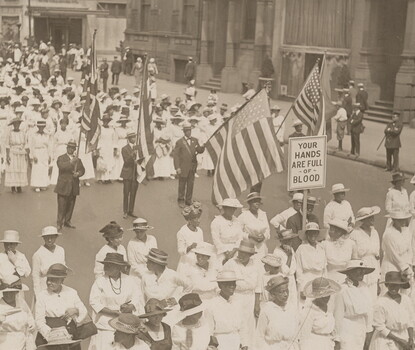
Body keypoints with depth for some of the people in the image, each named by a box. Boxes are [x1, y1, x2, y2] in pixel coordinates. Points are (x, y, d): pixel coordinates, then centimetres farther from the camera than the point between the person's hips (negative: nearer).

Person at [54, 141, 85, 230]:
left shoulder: (78, 160, 15)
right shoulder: (61, 158, 0)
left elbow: (82, 170, 10)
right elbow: (61, 166, -20)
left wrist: (78, 173, -11)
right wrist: (71, 162, -31)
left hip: (73, 187, 5)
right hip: (63, 186, -4)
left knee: (71, 205, 9)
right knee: (62, 205, -4)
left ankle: (67, 221, 22)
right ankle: (59, 223, 2)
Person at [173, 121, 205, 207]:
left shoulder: (195, 141, 9)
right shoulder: (179, 142, -4)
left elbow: (200, 151, 5)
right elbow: (175, 155, -7)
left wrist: (202, 146, -19)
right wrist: (177, 167, -14)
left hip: (192, 167, 4)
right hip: (183, 167, -4)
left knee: (190, 184, 8)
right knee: (182, 185, 6)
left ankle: (188, 200, 19)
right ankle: (181, 200, 21)